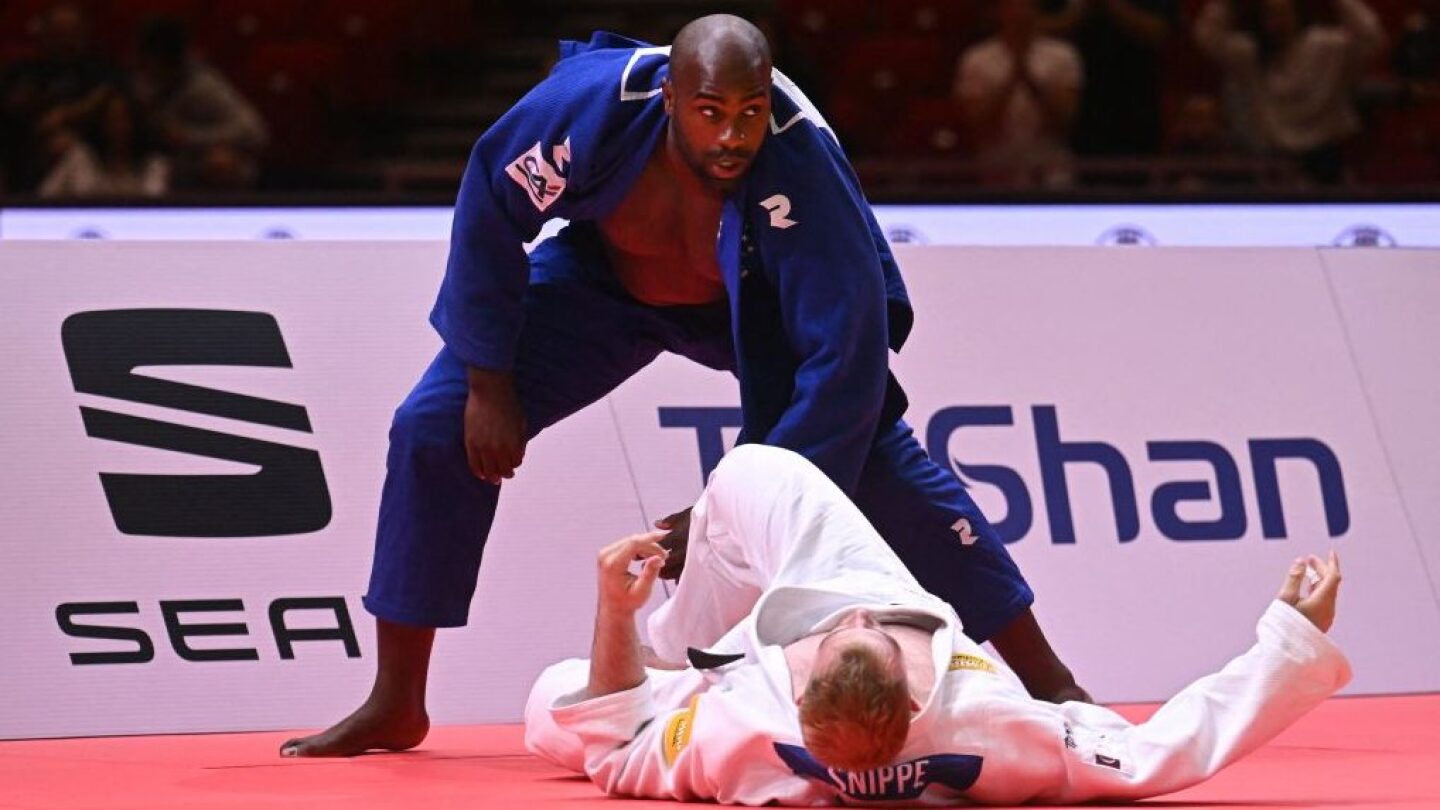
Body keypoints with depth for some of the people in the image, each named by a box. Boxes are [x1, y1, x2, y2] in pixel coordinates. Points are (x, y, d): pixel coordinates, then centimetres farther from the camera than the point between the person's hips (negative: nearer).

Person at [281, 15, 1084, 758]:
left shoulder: (802, 170, -39)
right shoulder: (594, 103, -36)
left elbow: (847, 357, -35)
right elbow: (490, 207, -16)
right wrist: (489, 383, -14)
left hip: (757, 304, -2)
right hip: (606, 280, 2)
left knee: (875, 459, -16)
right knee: (436, 431, -9)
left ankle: (1048, 682, -1)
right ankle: (395, 706, 5)